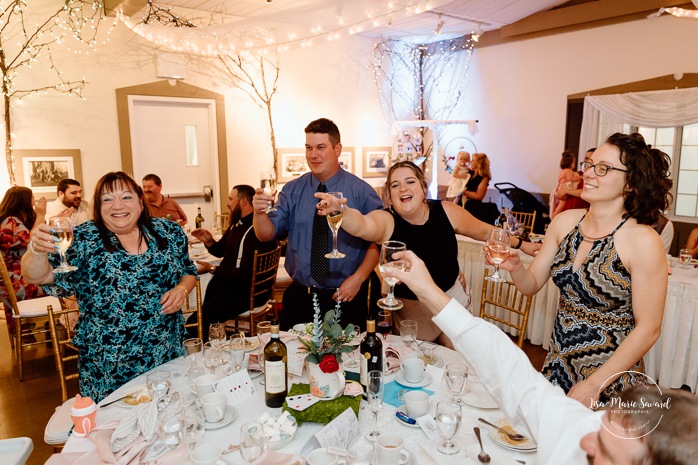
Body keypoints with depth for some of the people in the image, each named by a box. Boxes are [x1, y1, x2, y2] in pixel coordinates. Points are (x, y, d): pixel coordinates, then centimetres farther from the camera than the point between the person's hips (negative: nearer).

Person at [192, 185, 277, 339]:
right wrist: (208, 241, 2)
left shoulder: (257, 230, -23)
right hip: (228, 281, 10)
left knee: (200, 319, -15)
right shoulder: (237, 224, 10)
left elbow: (246, 275, -25)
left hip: (249, 291, -10)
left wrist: (212, 269, -19)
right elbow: (221, 251, 23)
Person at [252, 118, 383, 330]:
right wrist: (260, 212, -23)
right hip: (299, 296, 2)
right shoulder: (292, 191, 2)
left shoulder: (362, 192, -6)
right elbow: (267, 234, -3)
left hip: (347, 298, -2)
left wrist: (358, 278, -15)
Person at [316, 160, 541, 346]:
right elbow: (362, 225, -44)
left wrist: (520, 244, 14)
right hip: (407, 310, -2)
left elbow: (484, 231, 5)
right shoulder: (386, 221, -21)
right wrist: (340, 210, -65)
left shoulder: (447, 212, -12)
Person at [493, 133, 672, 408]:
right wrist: (514, 266, -20)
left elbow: (648, 329, -15)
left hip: (611, 378, -4)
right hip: (557, 364, 5)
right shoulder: (565, 221, -4)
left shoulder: (643, 241, -19)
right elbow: (531, 284, 1)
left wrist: (593, 384, -16)